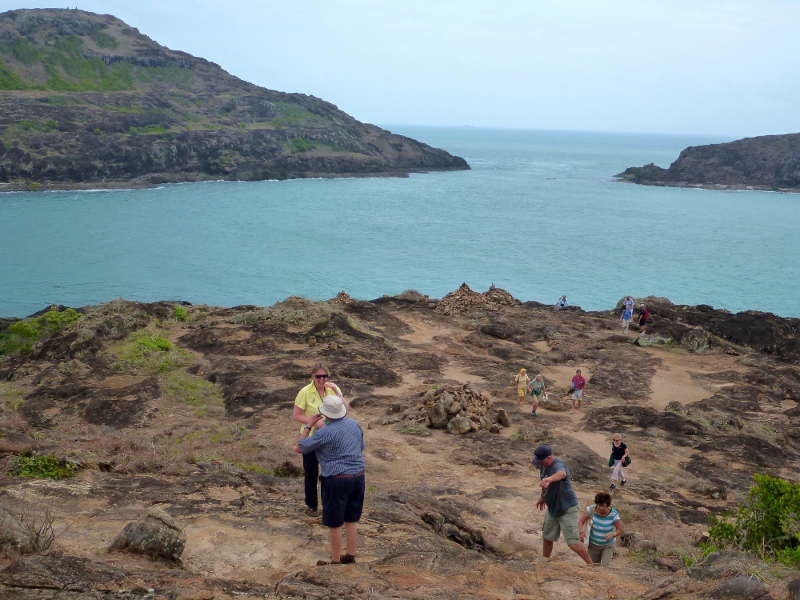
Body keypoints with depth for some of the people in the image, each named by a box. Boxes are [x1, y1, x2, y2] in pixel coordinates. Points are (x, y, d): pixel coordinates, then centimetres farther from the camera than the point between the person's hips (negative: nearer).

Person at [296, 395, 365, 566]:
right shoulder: (354, 424, 5)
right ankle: (351, 557, 28)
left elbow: (299, 449, -7)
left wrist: (309, 425, 1)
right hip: (358, 477, 7)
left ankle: (335, 561, 18)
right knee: (351, 520, 18)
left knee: (335, 524, 7)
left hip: (337, 481, -7)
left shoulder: (325, 433, -16)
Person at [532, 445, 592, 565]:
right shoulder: (544, 466, -2)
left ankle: (590, 564, 11)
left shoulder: (558, 465, -30)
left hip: (567, 509, -8)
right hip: (552, 508, 8)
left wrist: (549, 479, -76)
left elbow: (562, 474, -57)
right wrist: (542, 497, 29)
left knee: (573, 543, -8)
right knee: (547, 538, 18)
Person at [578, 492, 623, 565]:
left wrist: (613, 534, -36)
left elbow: (620, 530, -14)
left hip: (608, 545, -2)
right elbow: (580, 521, -14)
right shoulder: (591, 510, -18)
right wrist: (581, 531, -34)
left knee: (606, 565, -19)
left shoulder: (613, 514, -20)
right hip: (593, 544, 2)